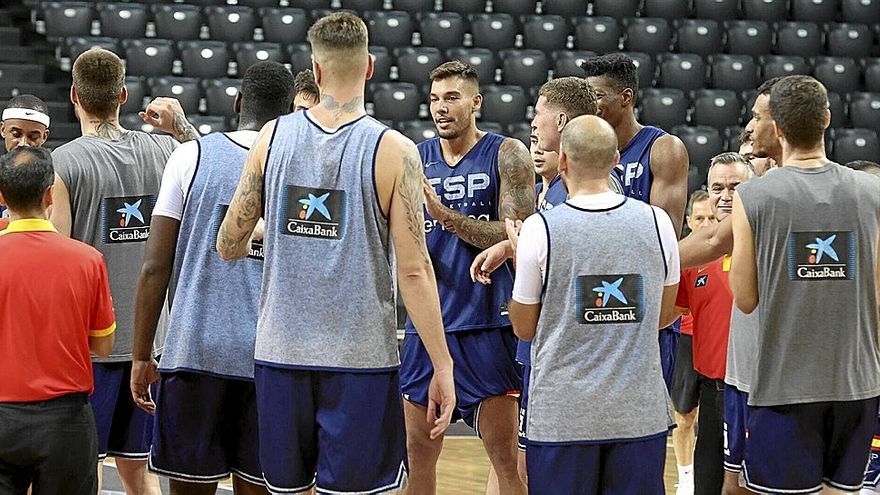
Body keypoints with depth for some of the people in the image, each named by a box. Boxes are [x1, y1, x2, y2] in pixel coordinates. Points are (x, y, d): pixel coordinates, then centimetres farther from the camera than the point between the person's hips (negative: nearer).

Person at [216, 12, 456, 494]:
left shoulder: (272, 137, 1)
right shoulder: (393, 150, -8)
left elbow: (228, 247, 6)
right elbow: (414, 270, -11)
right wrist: (442, 367, -6)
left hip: (280, 351, 3)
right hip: (360, 358, -3)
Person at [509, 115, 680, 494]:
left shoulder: (539, 228, -10)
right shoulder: (657, 222, 0)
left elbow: (524, 329, 1)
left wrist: (515, 253, 14)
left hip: (562, 416, -2)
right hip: (640, 414, 3)